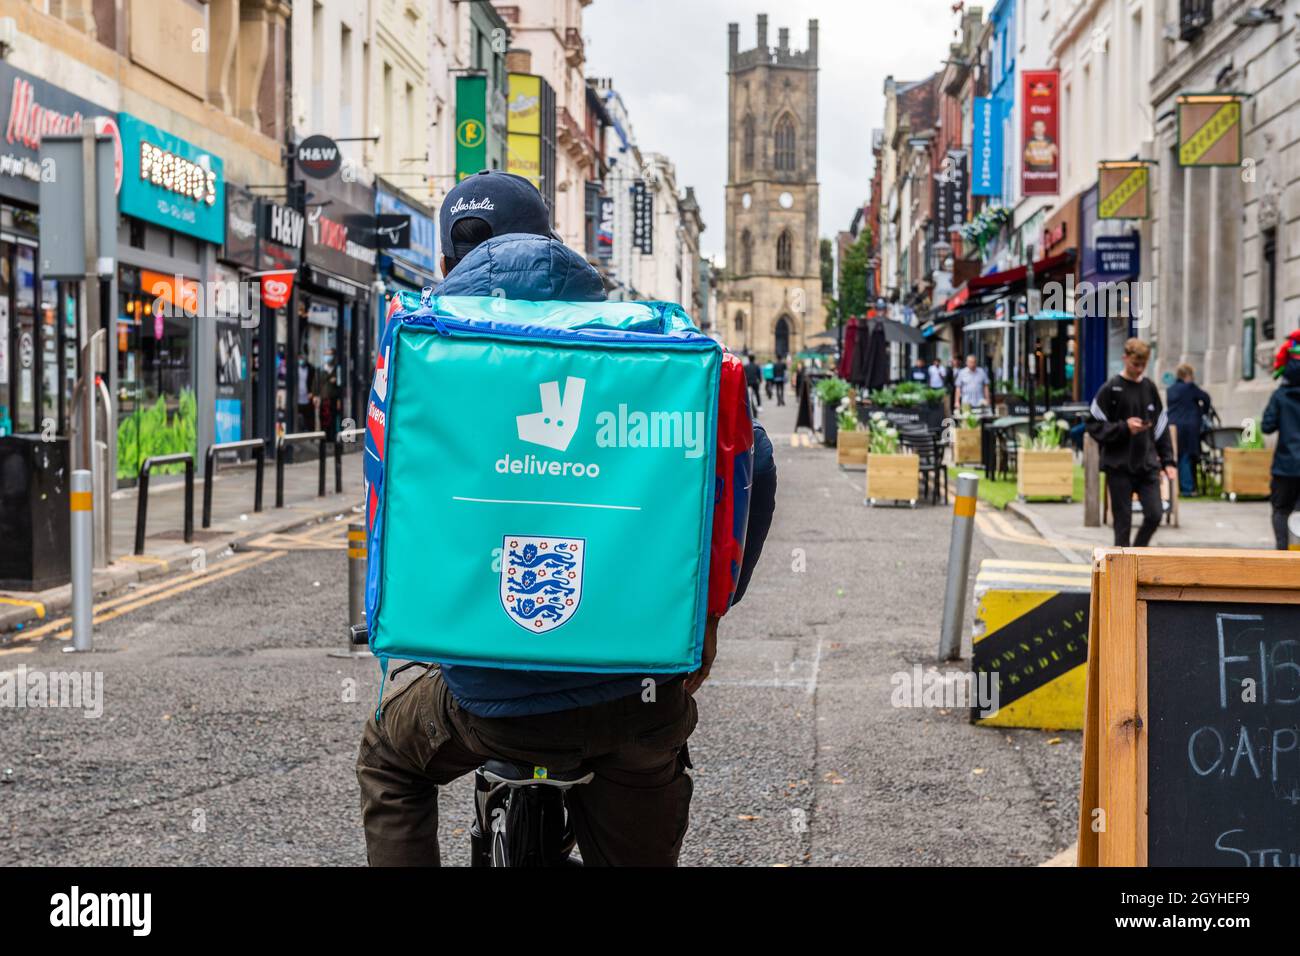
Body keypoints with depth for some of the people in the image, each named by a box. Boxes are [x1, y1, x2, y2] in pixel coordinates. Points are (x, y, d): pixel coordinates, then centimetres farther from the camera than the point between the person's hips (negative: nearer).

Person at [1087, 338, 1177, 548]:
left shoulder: (1150, 388, 10)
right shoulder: (1110, 389, -3)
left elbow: (1161, 426, 15)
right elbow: (1094, 426, -4)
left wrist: (1168, 461, 9)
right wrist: (1124, 427, -16)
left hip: (1148, 465, 4)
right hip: (1119, 467, -4)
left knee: (1155, 514, -4)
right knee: (1123, 521, -1)